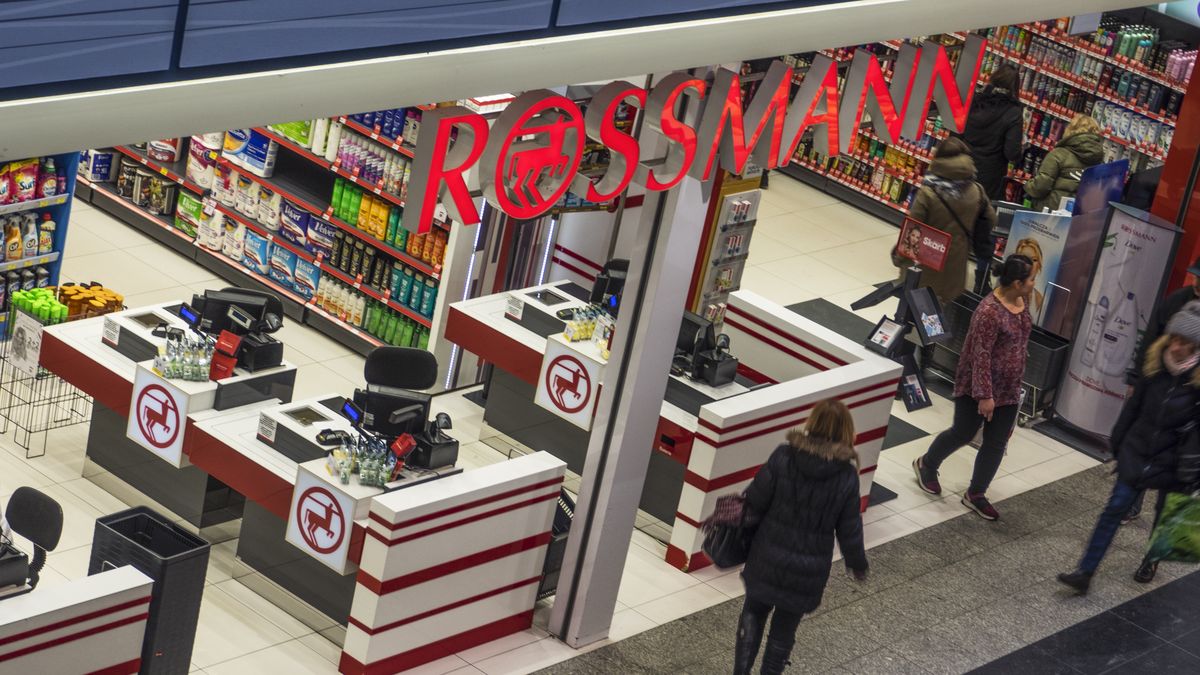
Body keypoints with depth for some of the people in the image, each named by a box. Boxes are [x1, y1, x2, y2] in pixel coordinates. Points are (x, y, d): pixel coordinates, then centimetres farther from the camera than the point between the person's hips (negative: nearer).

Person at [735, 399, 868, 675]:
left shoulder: (783, 457, -15)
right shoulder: (846, 477, -13)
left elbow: (755, 502, -9)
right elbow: (849, 529, -5)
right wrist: (857, 563, 12)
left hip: (769, 559, 0)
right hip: (809, 569, 0)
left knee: (754, 611, 23)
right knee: (785, 626, 18)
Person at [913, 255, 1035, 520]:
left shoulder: (1022, 300, -1)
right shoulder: (990, 312, -28)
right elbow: (981, 356, -26)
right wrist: (985, 395, -24)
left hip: (1009, 389, 7)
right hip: (978, 387, -7)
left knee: (996, 443, 9)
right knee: (963, 433, 11)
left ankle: (976, 495, 23)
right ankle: (926, 464, 38)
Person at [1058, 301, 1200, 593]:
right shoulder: (1156, 361, -6)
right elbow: (1135, 404, 5)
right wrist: (1118, 439, 10)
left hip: (1173, 459, -2)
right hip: (1138, 447, 3)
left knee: (1165, 514, 17)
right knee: (1116, 506, 0)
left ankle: (1151, 561, 44)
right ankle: (1085, 572, 2)